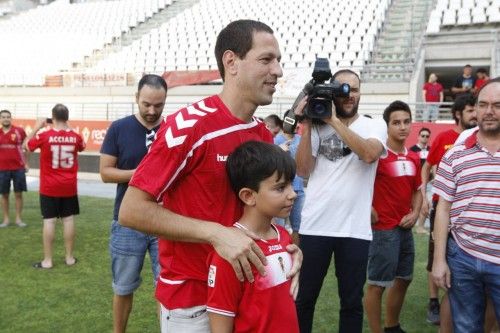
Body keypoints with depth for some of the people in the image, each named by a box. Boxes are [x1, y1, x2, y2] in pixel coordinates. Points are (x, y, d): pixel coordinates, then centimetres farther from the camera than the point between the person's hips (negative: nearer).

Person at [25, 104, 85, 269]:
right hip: (69, 187, 2)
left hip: (49, 187, -2)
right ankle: (69, 257, 15)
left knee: (49, 221, 2)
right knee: (68, 219, 7)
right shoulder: (75, 136, -4)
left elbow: (27, 145, 7)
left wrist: (37, 127, 11)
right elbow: (82, 147, 20)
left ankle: (47, 260, 7)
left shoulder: (44, 136, -12)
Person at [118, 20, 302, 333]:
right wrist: (216, 233, -27)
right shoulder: (188, 125, -20)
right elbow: (132, 210, -19)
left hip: (244, 290, 7)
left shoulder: (265, 136, 2)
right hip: (191, 297, -7)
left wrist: (286, 245, -6)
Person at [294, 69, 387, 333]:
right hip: (314, 226, 1)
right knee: (303, 298, 10)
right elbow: (303, 170, -2)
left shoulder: (375, 125, 4)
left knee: (352, 302, 12)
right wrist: (306, 126, -8)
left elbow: (369, 154, -17)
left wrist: (334, 120, -18)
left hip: (355, 229, 0)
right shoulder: (318, 127, 6)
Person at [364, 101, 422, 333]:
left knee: (404, 279, 20)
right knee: (377, 284, -1)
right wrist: (369, 211, -16)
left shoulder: (414, 158, 8)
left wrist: (415, 213, 3)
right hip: (383, 228, -8)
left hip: (405, 228, 8)